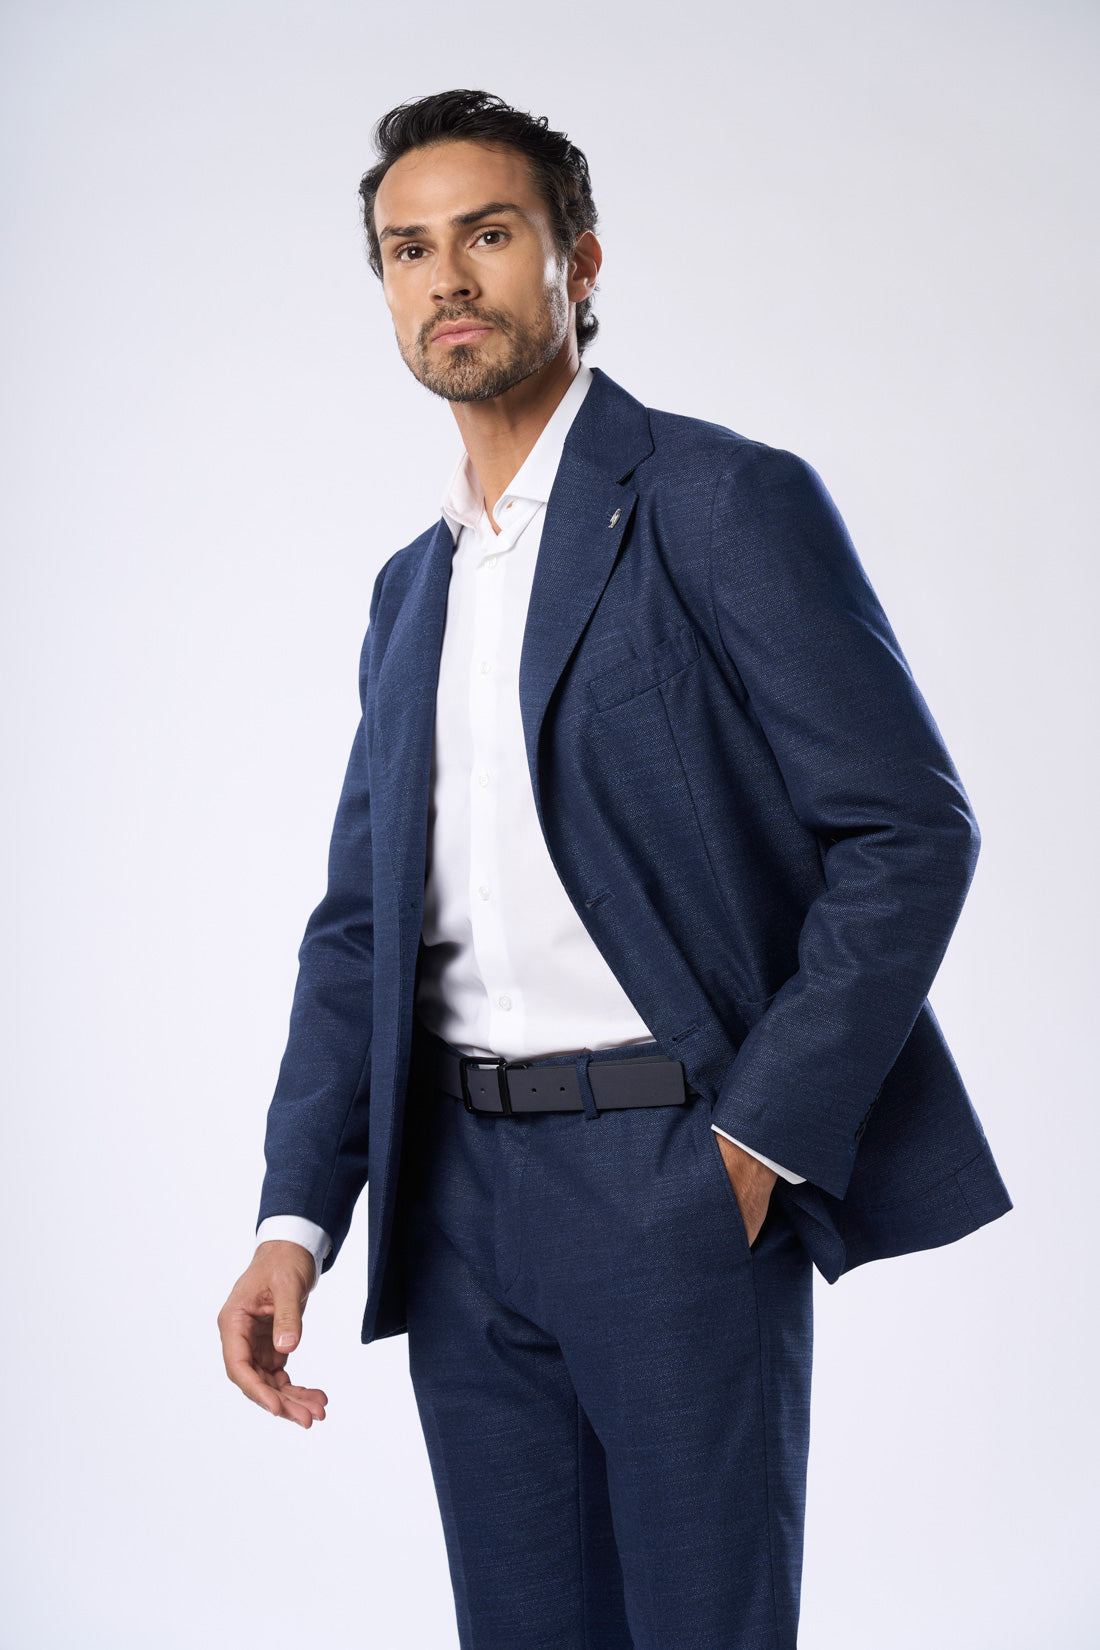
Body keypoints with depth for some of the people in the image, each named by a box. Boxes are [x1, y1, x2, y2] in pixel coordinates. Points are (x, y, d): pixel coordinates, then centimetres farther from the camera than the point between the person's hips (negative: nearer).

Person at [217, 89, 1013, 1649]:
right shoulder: (412, 590, 17)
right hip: (460, 1197, 6)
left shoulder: (725, 500, -4)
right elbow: (360, 920, 14)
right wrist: (297, 1217, 2)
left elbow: (911, 830, -10)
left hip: (676, 1177, -6)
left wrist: (760, 1139, -14)